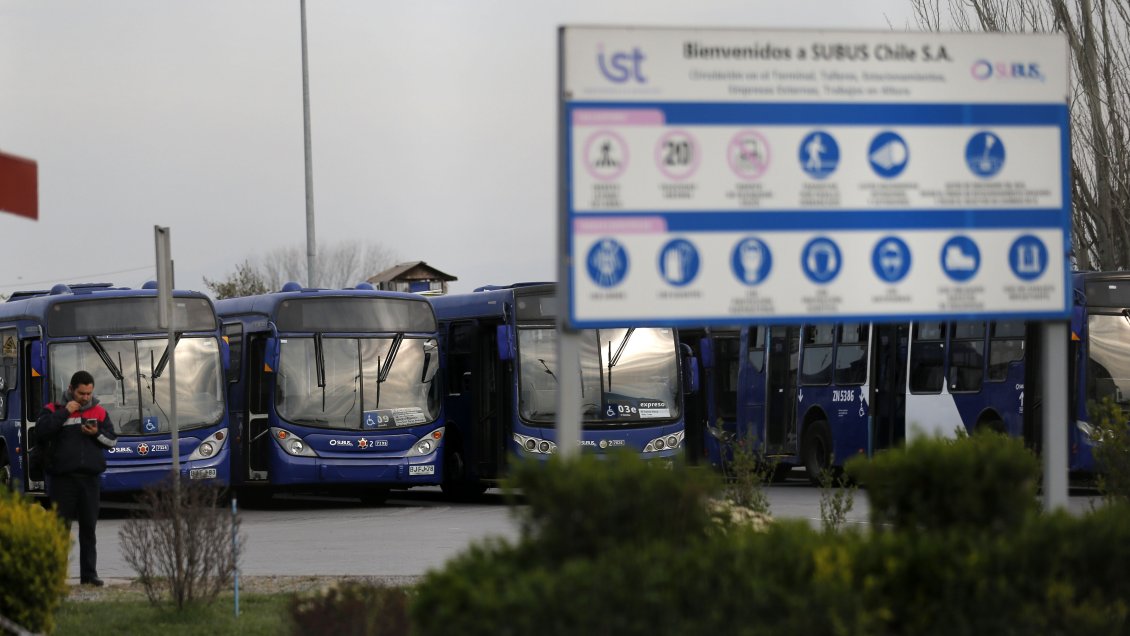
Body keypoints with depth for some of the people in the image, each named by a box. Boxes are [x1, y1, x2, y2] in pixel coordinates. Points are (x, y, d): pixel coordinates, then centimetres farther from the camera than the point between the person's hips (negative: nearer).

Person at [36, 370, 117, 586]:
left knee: (88, 528, 5)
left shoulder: (99, 413, 12)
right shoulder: (54, 410, 2)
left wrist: (97, 434, -8)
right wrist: (64, 413, -15)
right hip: (63, 478, -3)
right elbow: (41, 432, -14)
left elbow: (112, 440, 13)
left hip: (90, 479, 3)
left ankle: (89, 573, 10)